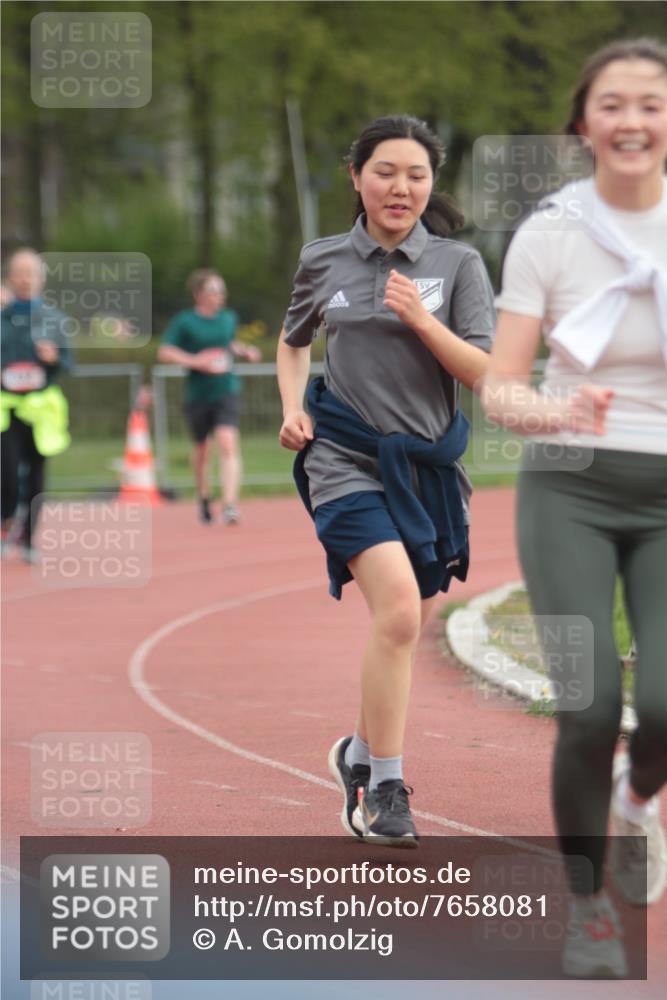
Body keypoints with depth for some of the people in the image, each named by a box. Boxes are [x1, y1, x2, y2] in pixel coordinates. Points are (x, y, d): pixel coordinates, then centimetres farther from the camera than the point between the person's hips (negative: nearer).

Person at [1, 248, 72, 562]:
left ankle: (28, 539, 18)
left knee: (35, 475, 4)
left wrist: (55, 358, -14)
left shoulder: (53, 319, 5)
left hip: (40, 409, 1)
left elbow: (68, 361, 6)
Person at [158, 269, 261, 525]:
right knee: (202, 448, 14)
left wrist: (245, 351, 7)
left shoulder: (229, 318, 8)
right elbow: (165, 352, -11)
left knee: (228, 444, -17)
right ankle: (203, 498, 40)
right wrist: (196, 361, -21)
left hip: (227, 391, 1)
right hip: (198, 395, -1)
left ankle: (230, 504, -25)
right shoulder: (184, 321, -6)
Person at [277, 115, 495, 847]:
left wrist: (423, 322, -17)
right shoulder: (324, 262, 5)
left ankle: (361, 753, 37)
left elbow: (487, 374, -4)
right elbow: (293, 341, 24)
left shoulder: (457, 264, 2)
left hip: (428, 462, 2)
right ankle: (384, 787, -14)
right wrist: (292, 409, 7)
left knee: (401, 628, 12)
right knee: (397, 608, -22)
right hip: (347, 457, -2)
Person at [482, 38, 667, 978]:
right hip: (570, 487, -1)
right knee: (591, 707, -15)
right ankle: (589, 907, 8)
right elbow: (499, 388, -5)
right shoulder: (546, 235, -5)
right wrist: (549, 412, -26)